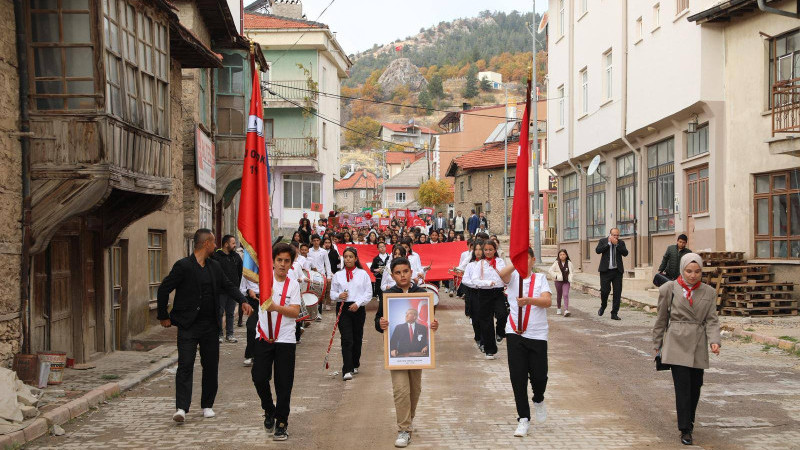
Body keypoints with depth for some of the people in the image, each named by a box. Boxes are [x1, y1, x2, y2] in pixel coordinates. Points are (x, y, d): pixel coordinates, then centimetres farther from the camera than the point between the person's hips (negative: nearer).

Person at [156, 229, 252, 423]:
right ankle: (181, 408, -13)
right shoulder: (183, 266, -10)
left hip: (210, 325, 6)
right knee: (185, 365, -11)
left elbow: (228, 285, 20)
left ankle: (207, 405, 21)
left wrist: (242, 301, 5)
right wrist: (163, 316, -5)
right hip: (188, 326, -6)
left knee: (211, 366, 9)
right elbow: (164, 289, -7)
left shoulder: (214, 266, 10)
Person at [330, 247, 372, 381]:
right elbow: (332, 292, 11)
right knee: (346, 339, -11)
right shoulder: (338, 275, 8)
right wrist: (339, 296, -11)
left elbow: (368, 293, 1)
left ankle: (355, 365, 30)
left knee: (357, 338, 11)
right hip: (343, 308, -1)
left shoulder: (363, 274, 5)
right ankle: (347, 370, -15)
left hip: (358, 309, 1)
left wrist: (358, 303, -12)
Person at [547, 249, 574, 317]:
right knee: (558, 295, 12)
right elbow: (550, 271, -1)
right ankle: (558, 308, 31)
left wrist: (570, 279, -1)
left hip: (566, 281, 0)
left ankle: (566, 310, -20)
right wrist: (556, 276, -10)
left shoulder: (569, 263, 4)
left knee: (566, 295, -14)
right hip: (558, 281, 0)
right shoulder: (556, 263, -1)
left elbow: (571, 272, 13)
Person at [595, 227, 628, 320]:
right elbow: (597, 250, -11)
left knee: (617, 292, -1)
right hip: (605, 271, -2)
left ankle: (614, 313, 5)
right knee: (604, 290, -5)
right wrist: (609, 243, -11)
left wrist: (616, 244, -9)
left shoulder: (621, 243, 10)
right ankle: (603, 306, 25)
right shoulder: (603, 241, 5)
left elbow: (625, 253, -4)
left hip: (617, 271, 2)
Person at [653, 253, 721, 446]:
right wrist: (657, 344, 11)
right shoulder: (669, 289, -1)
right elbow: (662, 319, 7)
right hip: (677, 343, -3)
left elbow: (711, 320, 4)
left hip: (698, 346, 3)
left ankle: (689, 421, 32)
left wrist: (714, 341, -13)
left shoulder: (709, 292, 6)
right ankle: (685, 430, -4)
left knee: (695, 386, 10)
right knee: (683, 386, -9)